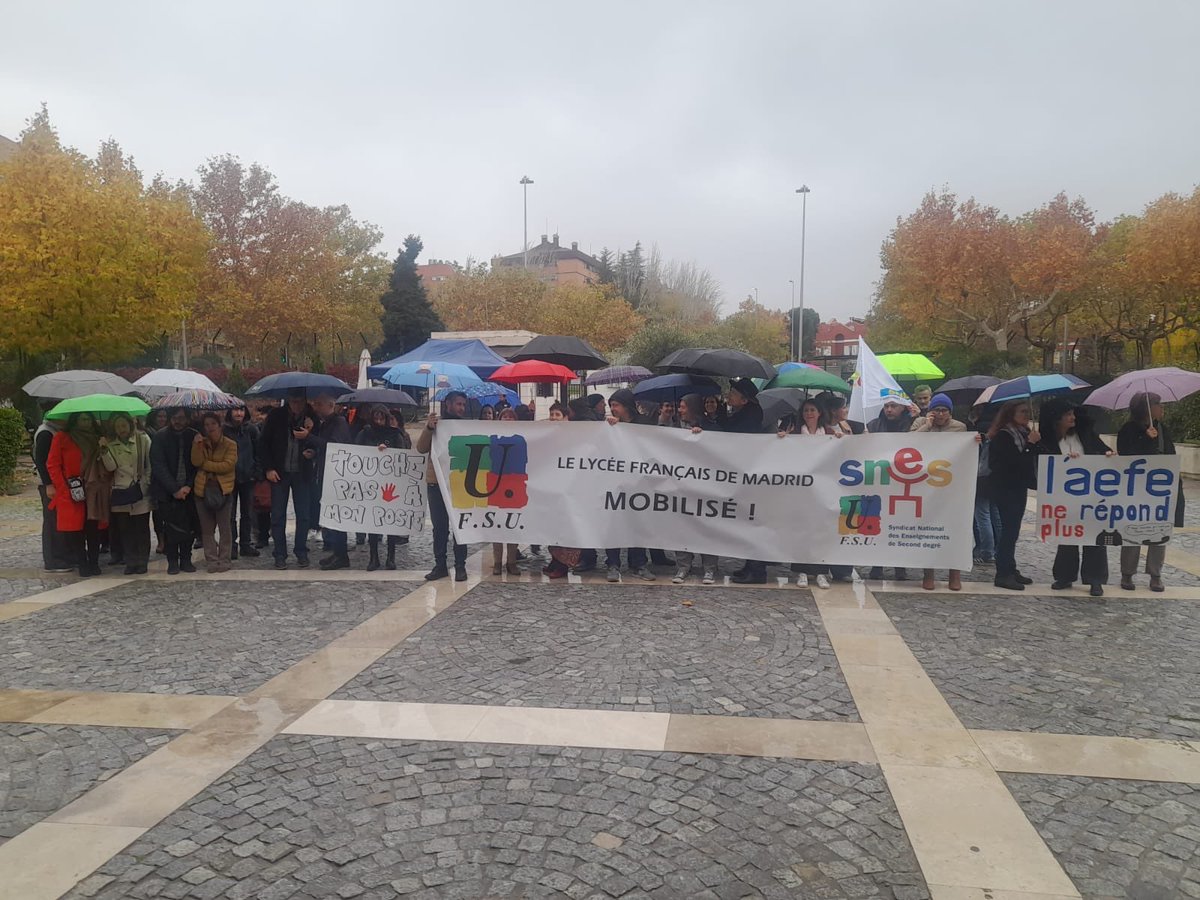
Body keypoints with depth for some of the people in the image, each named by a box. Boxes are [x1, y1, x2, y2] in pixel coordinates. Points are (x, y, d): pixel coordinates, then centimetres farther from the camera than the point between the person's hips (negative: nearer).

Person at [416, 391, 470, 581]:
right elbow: (421, 448, -6)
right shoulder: (434, 423, 5)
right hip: (436, 482, 1)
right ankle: (440, 565, 15)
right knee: (439, 526, 7)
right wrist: (428, 428, -19)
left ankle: (460, 566, 9)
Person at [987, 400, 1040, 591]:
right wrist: (1030, 444, -18)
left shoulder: (1024, 433, 10)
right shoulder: (1002, 436, -13)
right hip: (1005, 488, -8)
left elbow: (1031, 460, 11)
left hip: (1019, 487, 8)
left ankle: (1010, 570, 19)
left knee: (1012, 529, 12)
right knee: (1009, 529, -9)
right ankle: (1003, 574, -6)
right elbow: (1014, 462, -20)